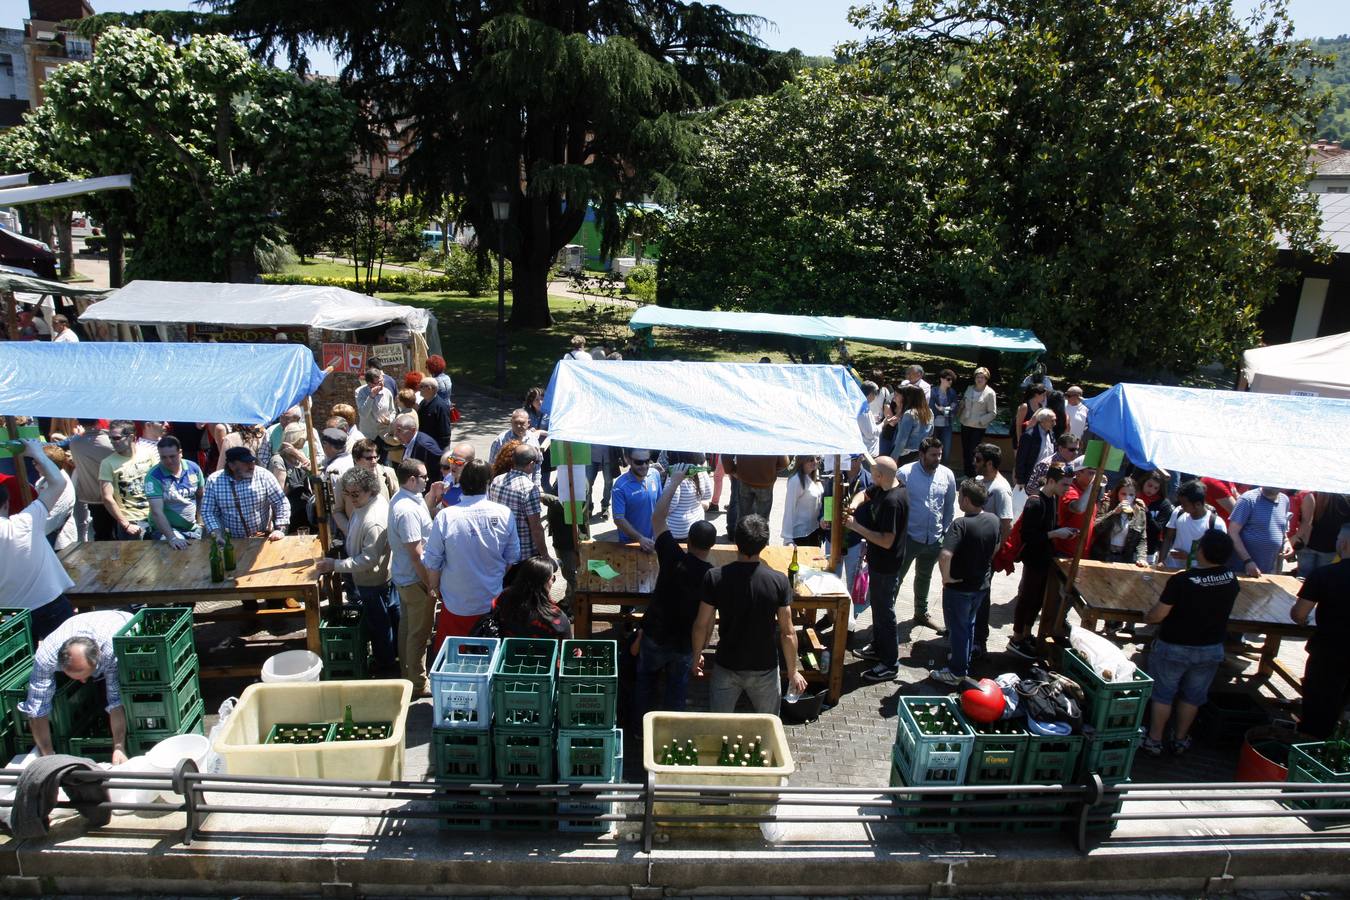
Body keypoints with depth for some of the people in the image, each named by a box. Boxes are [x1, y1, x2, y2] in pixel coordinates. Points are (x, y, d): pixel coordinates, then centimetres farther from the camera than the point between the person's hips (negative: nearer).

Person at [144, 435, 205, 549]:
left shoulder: (194, 468, -4)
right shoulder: (153, 476, -17)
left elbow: (201, 496, 11)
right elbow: (157, 512, -23)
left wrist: (200, 522, 5)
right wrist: (172, 538, -32)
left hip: (193, 528, 4)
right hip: (165, 528, -4)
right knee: (179, 550, -27)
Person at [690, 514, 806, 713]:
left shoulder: (715, 577, -18)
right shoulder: (778, 581, -17)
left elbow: (701, 625, -9)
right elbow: (788, 633, -11)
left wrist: (696, 656, 8)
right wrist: (792, 672, 2)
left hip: (726, 667, 0)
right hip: (765, 668, 0)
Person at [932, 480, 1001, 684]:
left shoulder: (961, 524, -28)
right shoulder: (993, 520, -5)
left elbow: (945, 555, -39)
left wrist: (946, 576, -23)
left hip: (959, 586, -7)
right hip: (982, 584, 7)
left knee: (957, 627, 9)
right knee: (969, 624, 24)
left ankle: (956, 672, 20)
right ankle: (964, 661, 39)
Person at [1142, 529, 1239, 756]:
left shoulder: (1181, 580, -25)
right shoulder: (1231, 580, -10)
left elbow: (1159, 614, -18)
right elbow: (1220, 608, 8)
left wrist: (1146, 618, 2)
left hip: (1174, 647, -4)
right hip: (1211, 649, 4)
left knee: (1162, 694, 11)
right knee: (1192, 696, 19)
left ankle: (1154, 740, 20)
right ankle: (1180, 740, 31)